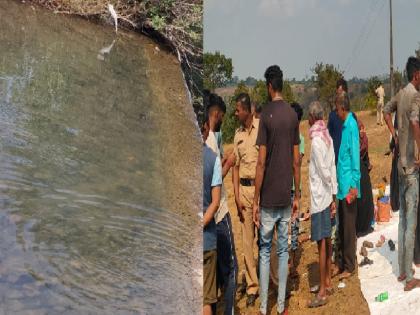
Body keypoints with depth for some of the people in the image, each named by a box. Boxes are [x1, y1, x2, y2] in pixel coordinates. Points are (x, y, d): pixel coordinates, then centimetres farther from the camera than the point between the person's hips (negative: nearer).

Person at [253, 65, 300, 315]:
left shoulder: (266, 114, -12)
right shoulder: (293, 115, 2)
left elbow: (262, 162, -13)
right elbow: (296, 161, 5)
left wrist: (256, 200, -7)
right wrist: (297, 196, 13)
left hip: (269, 197, -4)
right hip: (286, 196, 4)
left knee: (265, 251, 5)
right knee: (283, 250, 11)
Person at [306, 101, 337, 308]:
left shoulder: (316, 142, -18)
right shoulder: (328, 138, 6)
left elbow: (325, 172, -17)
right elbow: (332, 169, 6)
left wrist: (331, 192, -1)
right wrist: (334, 195, 6)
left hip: (319, 197, -8)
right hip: (327, 196, 9)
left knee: (321, 242, -5)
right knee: (326, 239, 15)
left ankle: (322, 291, 0)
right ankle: (328, 282, 26)